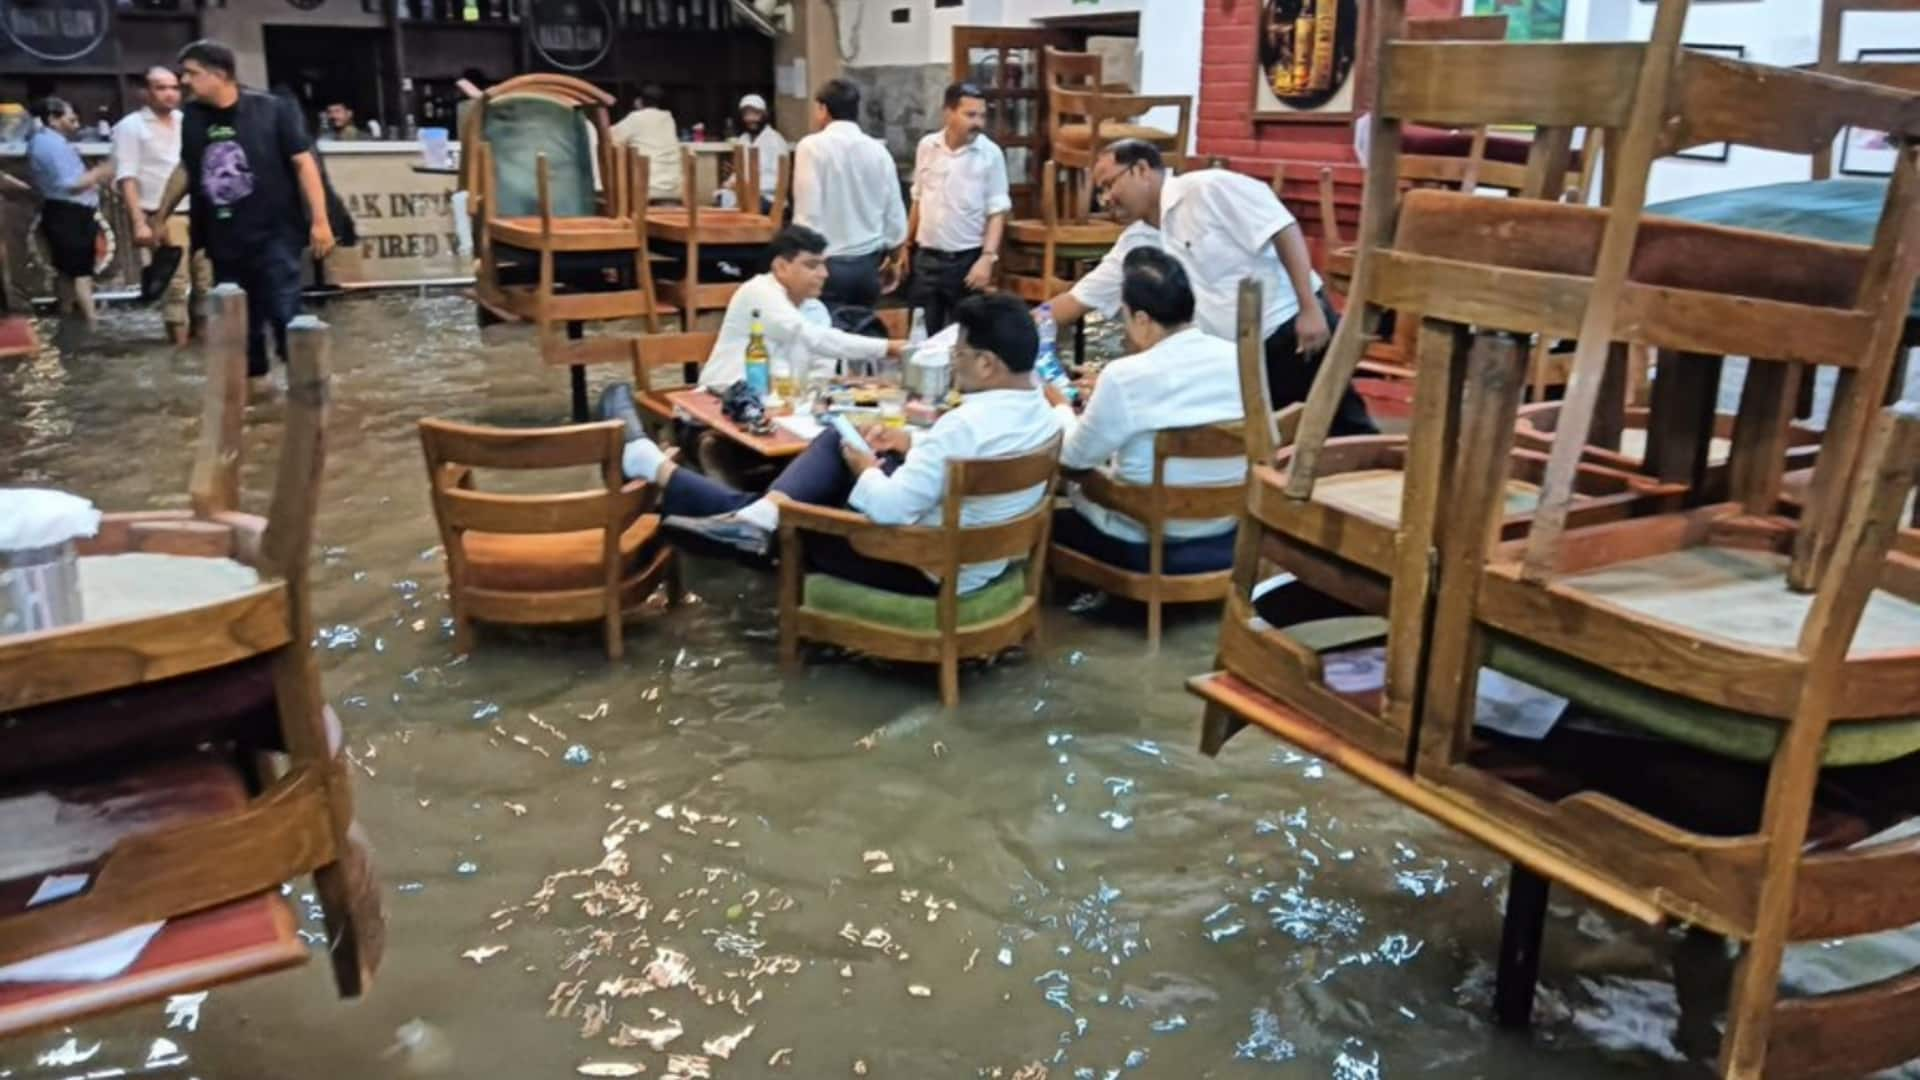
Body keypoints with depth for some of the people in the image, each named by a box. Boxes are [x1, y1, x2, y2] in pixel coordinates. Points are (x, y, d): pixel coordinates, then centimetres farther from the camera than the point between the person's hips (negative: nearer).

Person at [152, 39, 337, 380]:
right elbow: (186, 170, 21)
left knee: (286, 316, -7)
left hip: (275, 235, -5)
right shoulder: (193, 118, 7)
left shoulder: (273, 110, -8)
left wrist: (319, 220, -13)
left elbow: (303, 162, -8)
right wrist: (161, 217, 26)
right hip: (224, 242, 5)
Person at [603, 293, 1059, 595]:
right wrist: (912, 444, 6)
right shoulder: (1039, 412, -1)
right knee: (837, 441, 7)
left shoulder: (968, 425, -30)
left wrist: (865, 468, -10)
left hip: (928, 570, -8)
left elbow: (889, 508, -30)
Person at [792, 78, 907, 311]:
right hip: (868, 264, 5)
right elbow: (896, 219, 8)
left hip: (828, 264, -5)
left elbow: (808, 212, -12)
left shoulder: (812, 146, -7)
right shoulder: (878, 150, 7)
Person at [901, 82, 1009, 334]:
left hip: (967, 259, -3)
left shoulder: (990, 154, -8)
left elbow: (997, 212, -7)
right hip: (926, 257, 3)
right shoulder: (927, 146, 2)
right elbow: (918, 200, 12)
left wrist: (987, 257, -17)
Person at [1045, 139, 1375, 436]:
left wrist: (1311, 309, -21)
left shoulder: (1207, 189, -11)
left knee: (1345, 434, -7)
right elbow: (1078, 299, 16)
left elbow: (1284, 231, -16)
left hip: (1292, 328, -7)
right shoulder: (1137, 243, 11)